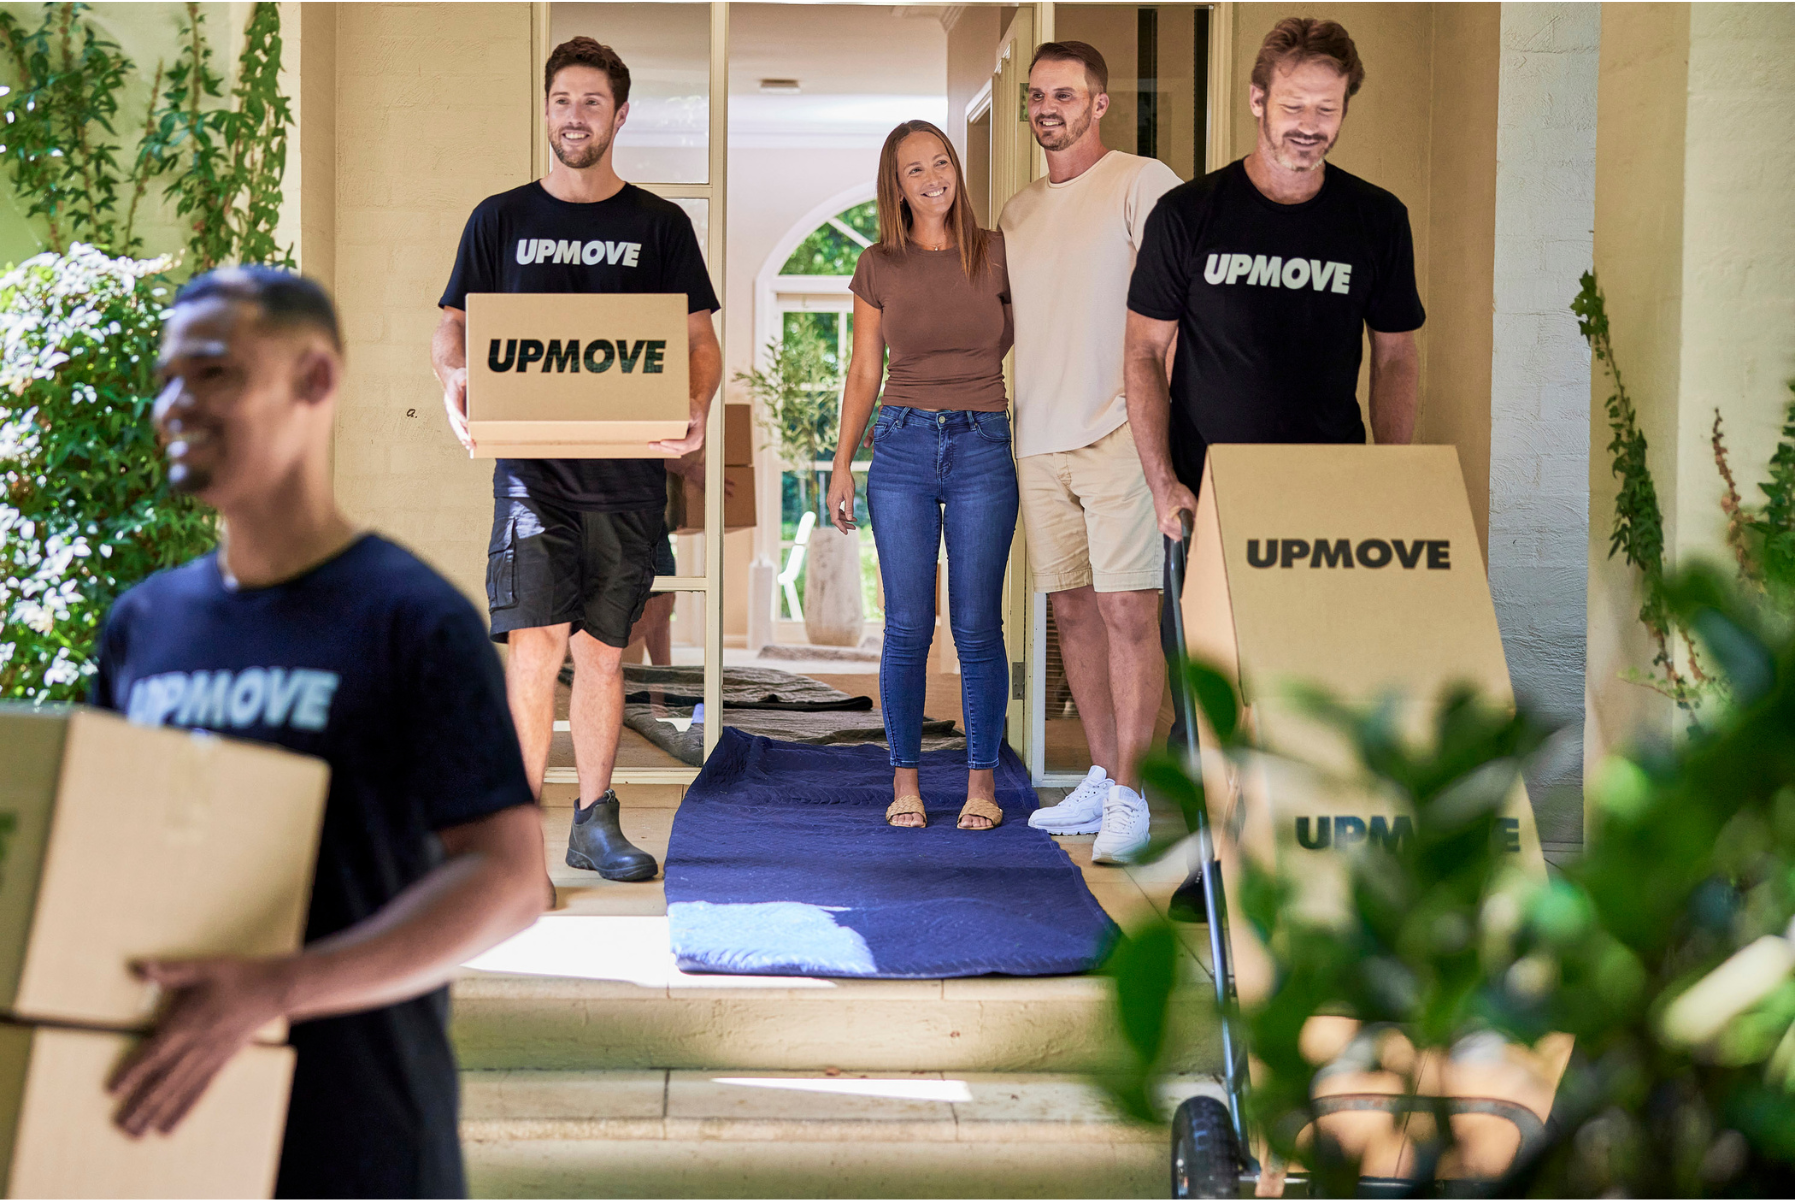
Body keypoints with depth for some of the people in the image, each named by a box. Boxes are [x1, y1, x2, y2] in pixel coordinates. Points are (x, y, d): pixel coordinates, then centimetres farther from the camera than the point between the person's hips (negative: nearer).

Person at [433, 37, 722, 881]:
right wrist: (454, 380, -13)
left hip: (628, 470, 1)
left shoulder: (660, 226, 10)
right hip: (531, 460, -1)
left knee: (602, 651, 6)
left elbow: (700, 338, 8)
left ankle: (595, 822, 17)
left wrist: (697, 406, -13)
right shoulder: (500, 219, 10)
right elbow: (454, 326, 11)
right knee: (536, 641, -12)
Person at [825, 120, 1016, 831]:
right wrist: (841, 467, 6)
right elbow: (864, 372, 10)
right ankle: (905, 779, 9)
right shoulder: (878, 267, 6)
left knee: (977, 626, 0)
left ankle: (982, 780, 9)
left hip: (983, 451, 0)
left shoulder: (998, 256, 4)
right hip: (901, 449, 1)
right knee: (907, 625, 0)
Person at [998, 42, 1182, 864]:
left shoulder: (1141, 184, -2)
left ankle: (1126, 797, -9)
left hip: (1118, 433, -7)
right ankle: (1101, 779, 19)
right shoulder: (1017, 213, 18)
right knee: (1072, 611, 10)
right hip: (1039, 441, 7)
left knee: (1125, 610, -11)